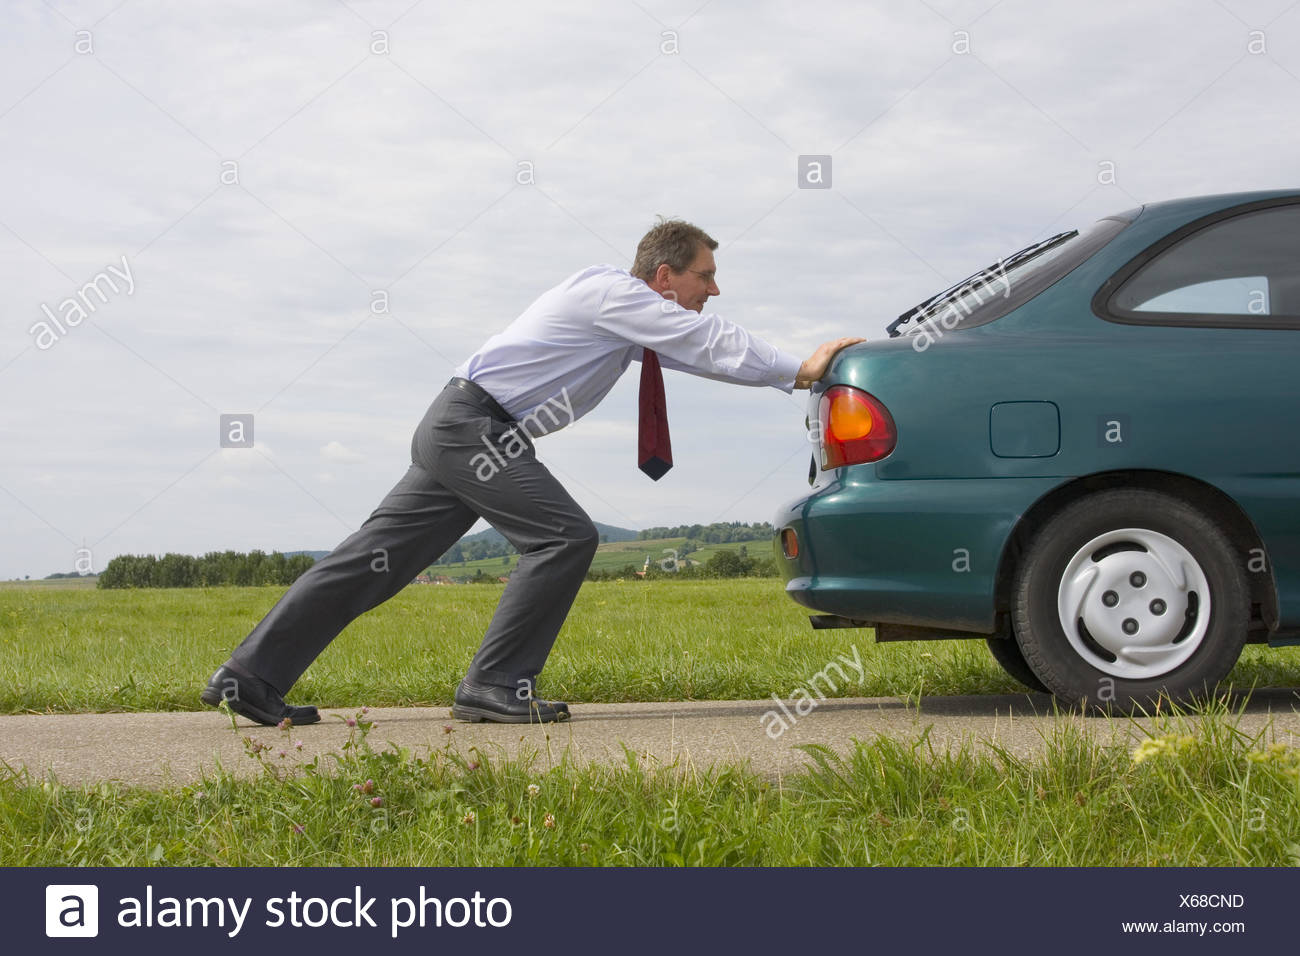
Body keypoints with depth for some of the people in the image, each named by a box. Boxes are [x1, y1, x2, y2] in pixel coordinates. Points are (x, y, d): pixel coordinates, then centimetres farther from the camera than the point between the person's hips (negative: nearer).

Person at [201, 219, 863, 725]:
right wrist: (800, 370, -5)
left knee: (380, 556, 7)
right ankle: (493, 687, -10)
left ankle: (251, 677, 8)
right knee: (565, 537, -14)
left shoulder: (635, 320, 18)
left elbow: (702, 350, 24)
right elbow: (714, 344, -12)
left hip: (457, 429, 10)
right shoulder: (616, 293, -10)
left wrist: (796, 368, 21)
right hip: (473, 428, -10)